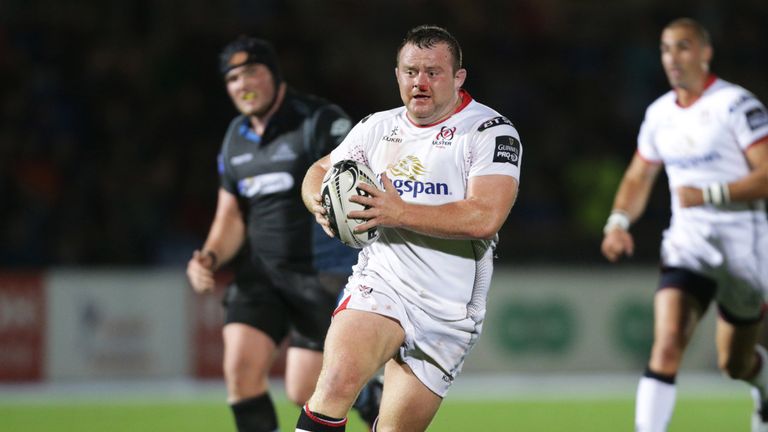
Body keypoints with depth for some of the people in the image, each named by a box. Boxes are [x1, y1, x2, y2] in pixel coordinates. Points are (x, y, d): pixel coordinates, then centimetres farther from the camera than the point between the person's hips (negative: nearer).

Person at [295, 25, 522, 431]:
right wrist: (320, 202, -1)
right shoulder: (377, 127, 10)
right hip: (380, 283, 2)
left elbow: (485, 218, -19)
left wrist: (399, 213, -24)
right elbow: (320, 171, 24)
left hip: (448, 312, -2)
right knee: (338, 379, -26)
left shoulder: (491, 131, -6)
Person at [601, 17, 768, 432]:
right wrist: (618, 222, 2)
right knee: (667, 343, -19)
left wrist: (709, 194, -25)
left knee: (734, 363, 12)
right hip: (686, 244, 4)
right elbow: (638, 178, 20)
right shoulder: (659, 113, 8)